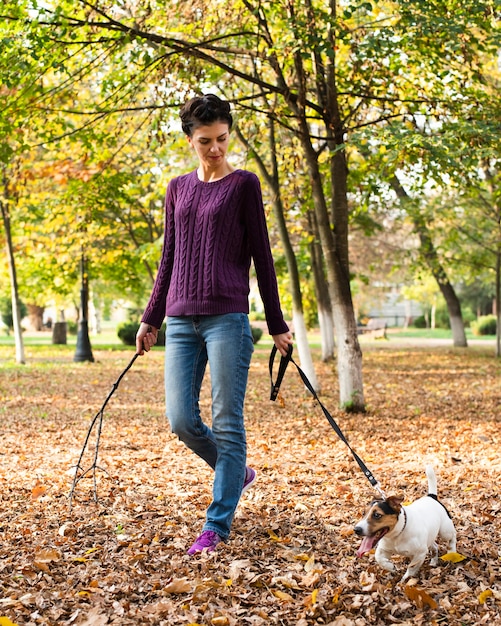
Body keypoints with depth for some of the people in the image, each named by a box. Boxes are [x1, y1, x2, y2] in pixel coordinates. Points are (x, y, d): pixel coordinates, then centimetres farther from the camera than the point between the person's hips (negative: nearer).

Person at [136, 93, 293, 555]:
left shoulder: (243, 184, 3)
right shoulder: (178, 189, 16)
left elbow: (261, 256, 3)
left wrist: (277, 325, 2)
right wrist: (150, 319, 18)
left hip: (227, 318, -4)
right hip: (181, 321, 5)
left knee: (227, 423, -3)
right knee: (181, 420, 0)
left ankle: (217, 525, 5)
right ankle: (238, 473, 27)